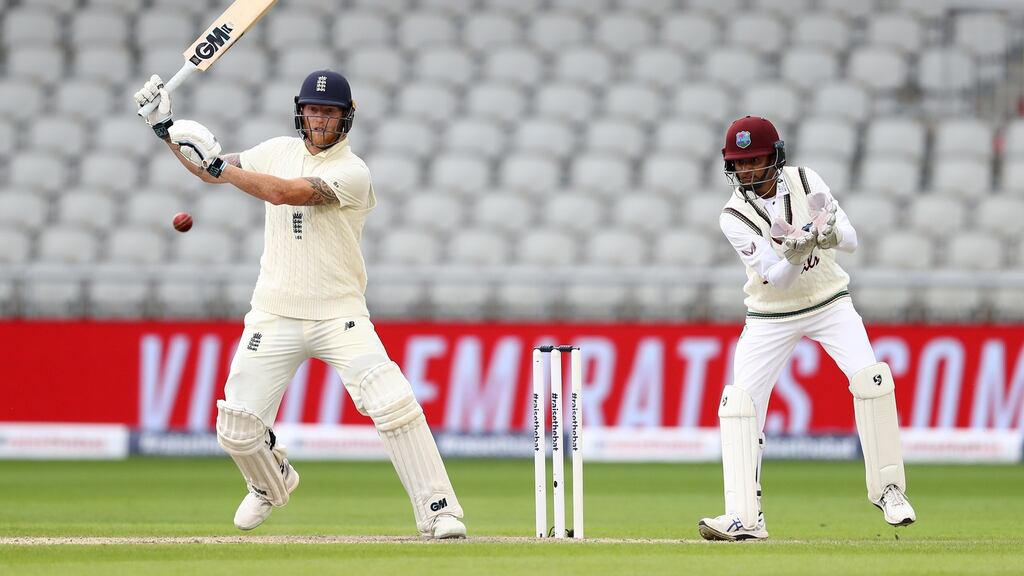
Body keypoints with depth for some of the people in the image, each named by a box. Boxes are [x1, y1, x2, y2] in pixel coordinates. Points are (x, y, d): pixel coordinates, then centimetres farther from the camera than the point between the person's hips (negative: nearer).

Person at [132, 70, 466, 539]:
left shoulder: (351, 173, -12)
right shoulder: (280, 151, 7)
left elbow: (285, 192, -25)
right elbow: (209, 171, 18)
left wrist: (219, 162, -24)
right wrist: (165, 129, 8)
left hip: (339, 315, -4)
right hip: (275, 319, 4)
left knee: (394, 404, -23)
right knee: (236, 431, 0)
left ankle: (438, 511, -17)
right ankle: (272, 483, 34)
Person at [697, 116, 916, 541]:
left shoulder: (805, 182, -11)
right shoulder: (734, 216, -16)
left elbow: (851, 240, -14)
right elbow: (776, 277, -24)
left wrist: (827, 233, -36)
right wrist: (796, 252, -44)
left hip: (829, 303, 1)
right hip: (771, 315, 0)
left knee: (870, 377, -20)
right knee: (739, 401, -14)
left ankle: (888, 489, -5)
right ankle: (744, 517, -11)